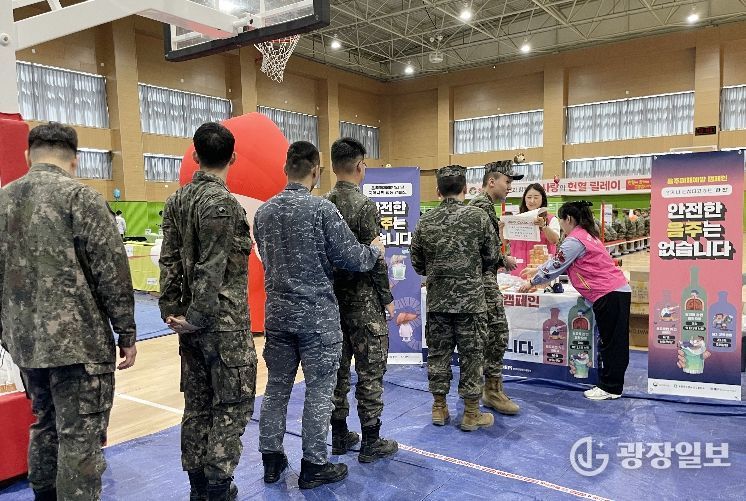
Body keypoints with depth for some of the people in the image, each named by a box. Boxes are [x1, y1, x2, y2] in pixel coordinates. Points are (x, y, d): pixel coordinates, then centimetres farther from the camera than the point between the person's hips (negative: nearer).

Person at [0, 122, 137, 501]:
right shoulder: (80, 196, -10)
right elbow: (112, 270, -14)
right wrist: (126, 332, -7)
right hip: (79, 341, -7)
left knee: (46, 426, 21)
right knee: (80, 437, 0)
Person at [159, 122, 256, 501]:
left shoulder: (177, 200, 8)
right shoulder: (222, 202, -16)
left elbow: (169, 261, 6)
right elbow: (211, 271, -19)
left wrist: (171, 310, 6)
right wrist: (195, 318, -11)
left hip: (194, 321, 8)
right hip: (225, 323, -8)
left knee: (197, 405, 15)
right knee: (232, 407, 3)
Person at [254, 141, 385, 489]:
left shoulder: (263, 211, 4)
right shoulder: (322, 208, -15)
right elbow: (350, 257, -13)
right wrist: (375, 251, 6)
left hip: (278, 312, 6)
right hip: (317, 314, -6)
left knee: (277, 386, 14)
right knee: (319, 389, 6)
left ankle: (271, 459, 25)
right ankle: (314, 466, 15)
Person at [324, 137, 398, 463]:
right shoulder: (365, 205, -15)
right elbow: (374, 258, -16)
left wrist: (330, 289, 16)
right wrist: (387, 298, -5)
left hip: (332, 298, 7)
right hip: (363, 300, -6)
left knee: (337, 368, 13)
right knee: (370, 372, 4)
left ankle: (340, 435, 25)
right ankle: (371, 442, 13)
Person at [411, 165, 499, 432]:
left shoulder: (425, 221, 0)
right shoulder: (478, 217, -7)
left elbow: (417, 264, 6)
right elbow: (492, 258, -1)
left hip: (436, 299, 3)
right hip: (470, 299, -3)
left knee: (438, 353, 12)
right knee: (472, 354, 7)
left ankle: (439, 408, 23)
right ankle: (471, 413, 15)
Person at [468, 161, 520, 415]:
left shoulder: (480, 203, 19)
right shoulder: (483, 204, -14)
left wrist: (501, 259, 15)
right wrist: (504, 260, -7)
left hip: (480, 277, 11)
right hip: (484, 278, -11)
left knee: (484, 334, 15)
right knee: (498, 332, -6)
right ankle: (493, 390, 1)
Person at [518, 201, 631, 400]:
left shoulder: (574, 240, -11)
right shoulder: (586, 235, 21)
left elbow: (555, 267, -6)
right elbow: (560, 262, 27)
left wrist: (532, 283, 6)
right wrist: (537, 271, 30)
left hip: (608, 295, -10)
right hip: (619, 290, 10)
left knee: (610, 343, -2)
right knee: (615, 342, 13)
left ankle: (610, 388, 6)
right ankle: (610, 385, 23)